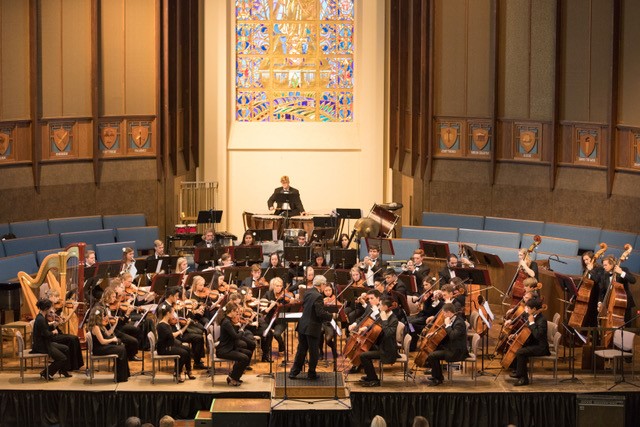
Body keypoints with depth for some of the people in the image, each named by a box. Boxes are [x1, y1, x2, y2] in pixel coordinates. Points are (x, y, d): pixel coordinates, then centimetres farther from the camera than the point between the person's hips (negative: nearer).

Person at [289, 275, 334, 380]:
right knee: (313, 352, 7)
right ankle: (311, 374, 15)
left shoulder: (307, 293, 4)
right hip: (312, 328, -7)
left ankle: (294, 372, 19)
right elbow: (321, 314, -24)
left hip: (302, 326, 7)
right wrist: (331, 316, -8)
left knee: (301, 350, 16)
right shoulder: (318, 296, -21)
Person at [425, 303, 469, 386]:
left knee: (432, 356, -19)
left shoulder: (459, 323, -22)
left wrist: (447, 325, -25)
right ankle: (437, 375, 26)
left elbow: (453, 336, -35)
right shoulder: (453, 320, 9)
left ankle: (438, 379, -3)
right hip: (450, 347, 11)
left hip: (457, 352, -11)